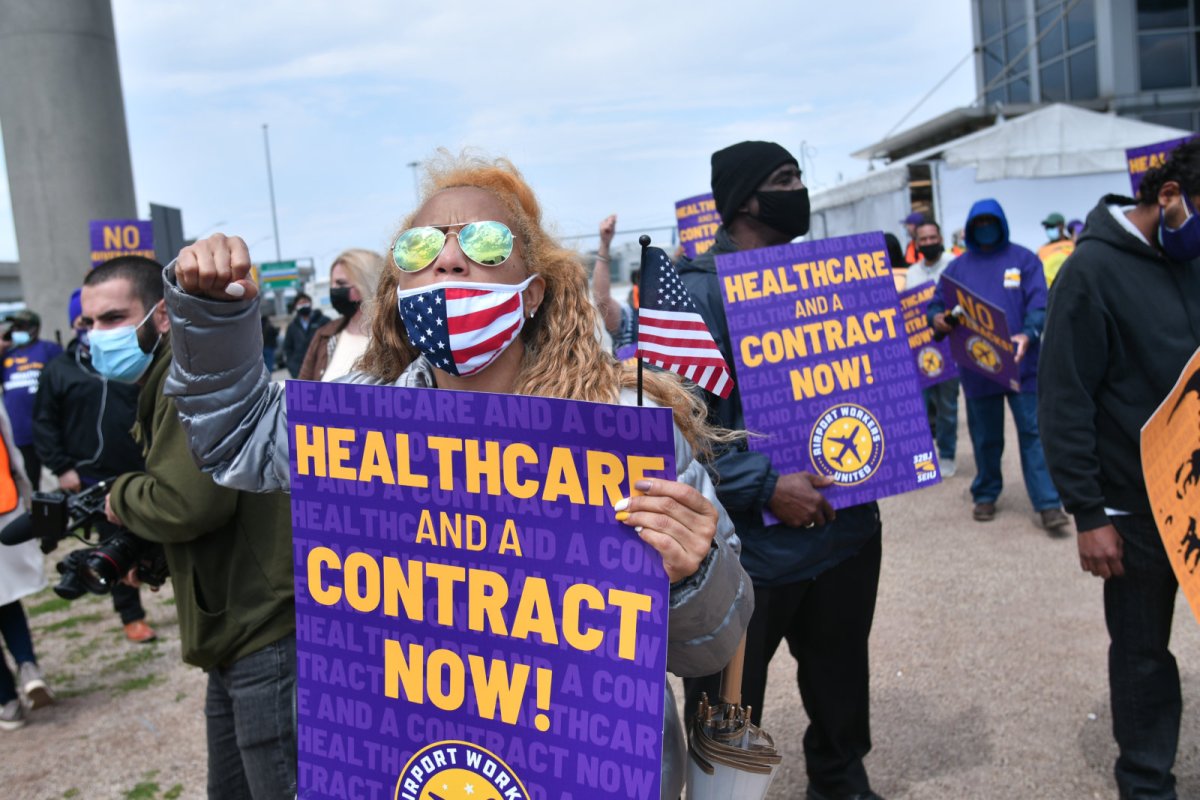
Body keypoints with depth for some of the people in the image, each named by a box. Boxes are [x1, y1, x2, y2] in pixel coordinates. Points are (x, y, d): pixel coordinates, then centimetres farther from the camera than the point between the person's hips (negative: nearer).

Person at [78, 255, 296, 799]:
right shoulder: (167, 382, 18)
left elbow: (189, 503, -25)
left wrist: (120, 498, -7)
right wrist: (142, 549, 7)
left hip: (267, 633, -10)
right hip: (239, 632, 10)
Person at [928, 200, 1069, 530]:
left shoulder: (1023, 259, 4)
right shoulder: (957, 267, 11)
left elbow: (1039, 303, -6)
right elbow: (936, 305, 10)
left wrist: (1029, 334, -26)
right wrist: (936, 319, -15)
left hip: (1022, 365, -2)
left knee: (1034, 432, -4)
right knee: (985, 437, 12)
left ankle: (1048, 504, -1)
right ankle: (985, 495, 27)